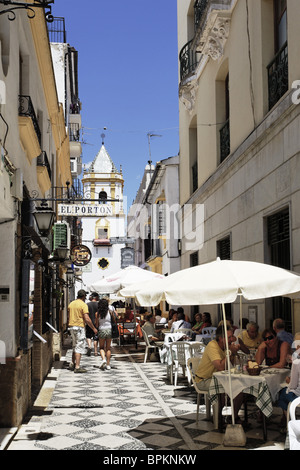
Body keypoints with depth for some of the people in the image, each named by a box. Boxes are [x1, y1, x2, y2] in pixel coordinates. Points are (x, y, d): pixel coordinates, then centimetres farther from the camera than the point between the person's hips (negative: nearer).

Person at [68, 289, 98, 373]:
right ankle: (77, 367, -5)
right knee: (79, 347, -3)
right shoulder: (83, 305, -11)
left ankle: (72, 364, 18)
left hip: (71, 327, 7)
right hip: (79, 327, -7)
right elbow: (87, 319, -17)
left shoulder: (71, 304, 10)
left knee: (75, 346, 19)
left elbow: (68, 317, 15)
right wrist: (93, 328, -8)